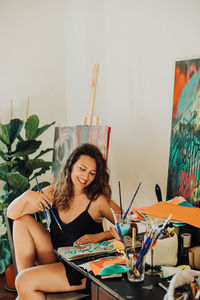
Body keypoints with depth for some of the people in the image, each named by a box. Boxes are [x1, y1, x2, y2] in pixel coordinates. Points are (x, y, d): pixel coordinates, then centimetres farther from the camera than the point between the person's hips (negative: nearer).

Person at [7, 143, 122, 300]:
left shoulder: (97, 200, -16)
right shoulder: (53, 192, -3)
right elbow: (12, 213, -2)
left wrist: (98, 237, -25)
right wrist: (27, 196, -22)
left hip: (82, 271, -6)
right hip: (55, 257, 6)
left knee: (24, 282, -21)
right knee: (23, 220, -8)